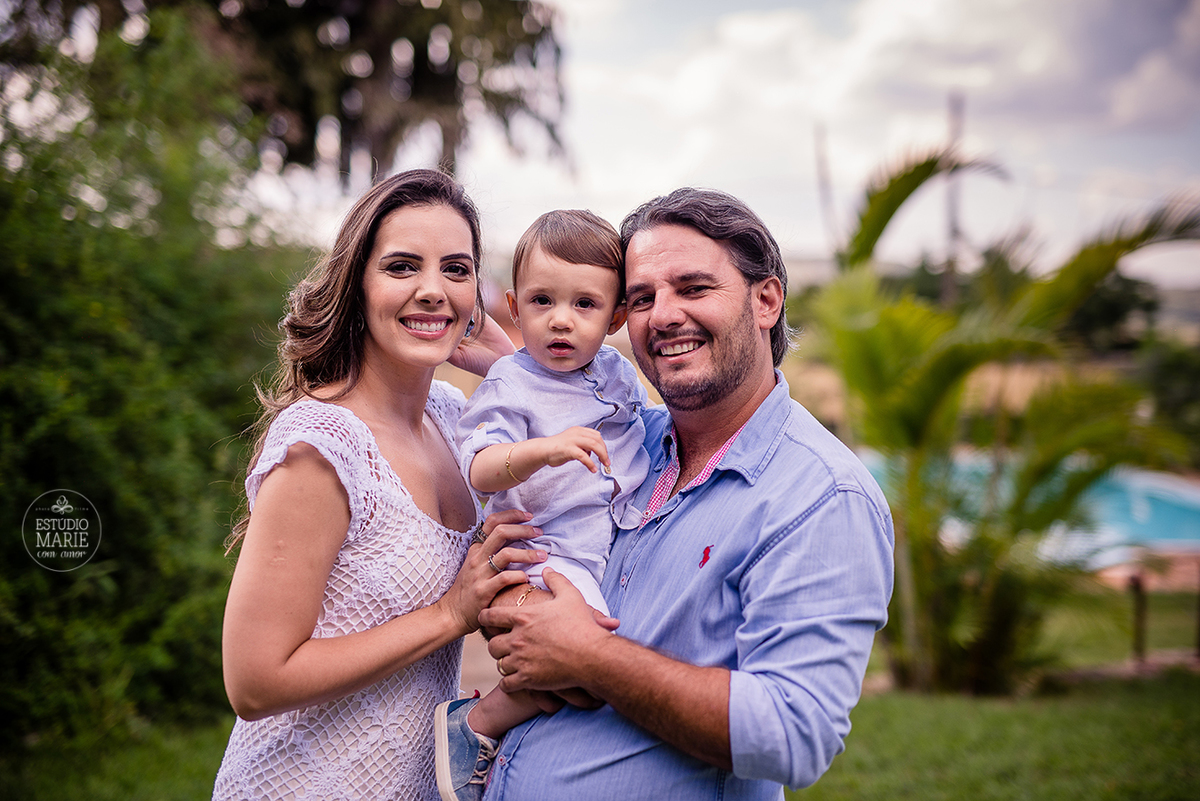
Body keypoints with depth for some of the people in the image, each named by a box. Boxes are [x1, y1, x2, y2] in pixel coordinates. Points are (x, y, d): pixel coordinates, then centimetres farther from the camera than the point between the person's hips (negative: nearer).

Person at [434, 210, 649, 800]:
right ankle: (475, 724, -5)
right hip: (546, 554, -8)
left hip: (622, 549, 8)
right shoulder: (510, 385, -7)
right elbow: (479, 469, -23)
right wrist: (542, 450, -39)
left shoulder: (619, 373, 12)